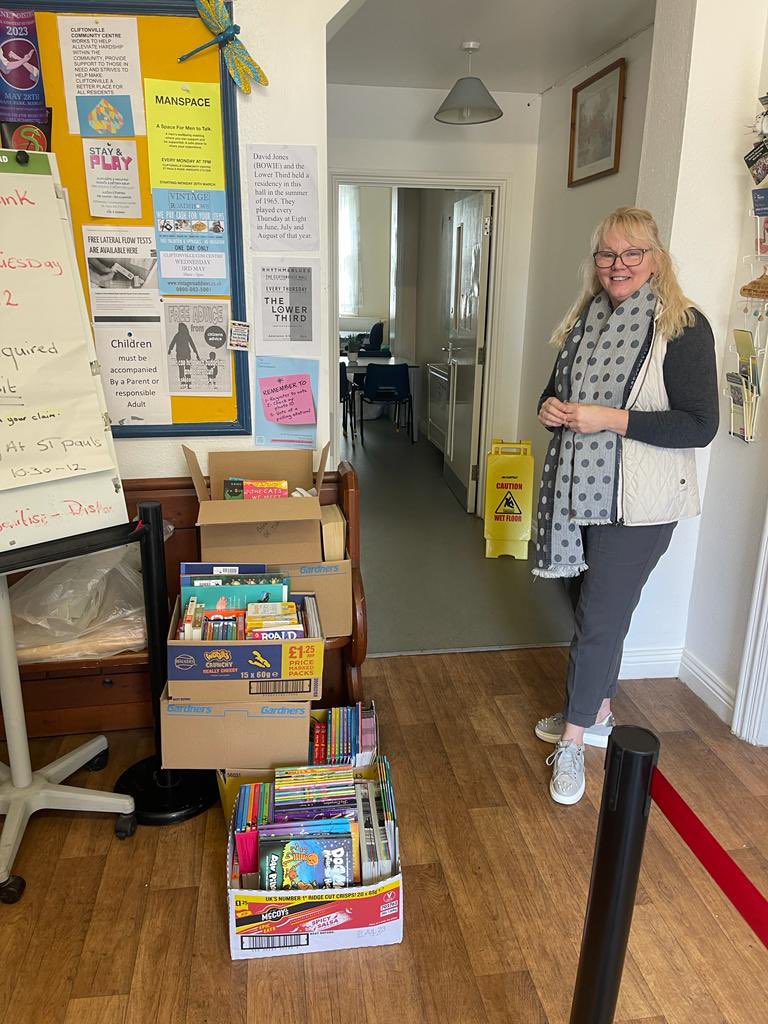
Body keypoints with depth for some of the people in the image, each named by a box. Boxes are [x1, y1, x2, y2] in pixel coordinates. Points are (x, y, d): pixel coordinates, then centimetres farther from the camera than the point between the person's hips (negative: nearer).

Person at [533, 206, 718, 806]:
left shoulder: (684, 327, -12)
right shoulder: (588, 317, 9)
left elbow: (700, 426, -16)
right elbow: (559, 388, 20)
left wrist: (610, 419, -22)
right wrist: (552, 407, -4)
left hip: (637, 502, -7)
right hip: (580, 487, 7)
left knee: (600, 617, -2)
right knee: (592, 606, 17)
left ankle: (573, 742, 14)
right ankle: (596, 714, 35)